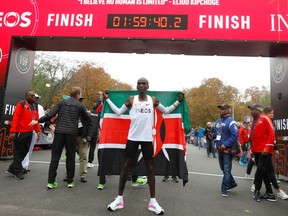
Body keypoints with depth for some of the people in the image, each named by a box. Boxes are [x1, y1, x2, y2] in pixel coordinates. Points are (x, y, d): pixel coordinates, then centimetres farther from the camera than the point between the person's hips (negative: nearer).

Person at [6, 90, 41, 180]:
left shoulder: (35, 106, 14)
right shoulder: (21, 104, -8)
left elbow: (36, 119, 13)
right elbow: (15, 118, -14)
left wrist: (38, 131, 8)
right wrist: (13, 131, -18)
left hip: (29, 133, 8)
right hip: (20, 132, -7)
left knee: (25, 151, 12)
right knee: (18, 152, 2)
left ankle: (12, 169, 26)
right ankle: (18, 172, 13)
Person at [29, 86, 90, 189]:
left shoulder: (62, 102, 6)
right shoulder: (80, 105, 3)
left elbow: (50, 114, -2)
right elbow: (87, 118, 14)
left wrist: (38, 121, 8)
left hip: (59, 132, 1)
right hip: (72, 133, -1)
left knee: (55, 156, 7)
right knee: (70, 157, 8)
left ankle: (51, 181, 8)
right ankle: (70, 181, 13)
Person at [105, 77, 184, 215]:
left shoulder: (153, 100, 6)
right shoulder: (131, 99, 4)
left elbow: (166, 111, 17)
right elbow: (118, 112, 9)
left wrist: (178, 101, 10)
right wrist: (107, 99, 9)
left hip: (147, 138, 1)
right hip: (132, 137, 0)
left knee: (150, 168, 7)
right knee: (126, 167, 6)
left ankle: (153, 201, 19)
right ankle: (119, 199, 19)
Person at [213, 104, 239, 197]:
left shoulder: (231, 122, -14)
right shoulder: (218, 121, 11)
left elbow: (235, 136, -20)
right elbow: (215, 133, 21)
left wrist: (225, 145, -23)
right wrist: (212, 136, -1)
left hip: (227, 149, -8)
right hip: (219, 149, 8)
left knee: (226, 170, -1)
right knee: (223, 168, 19)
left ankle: (224, 189, 6)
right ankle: (232, 183, 38)